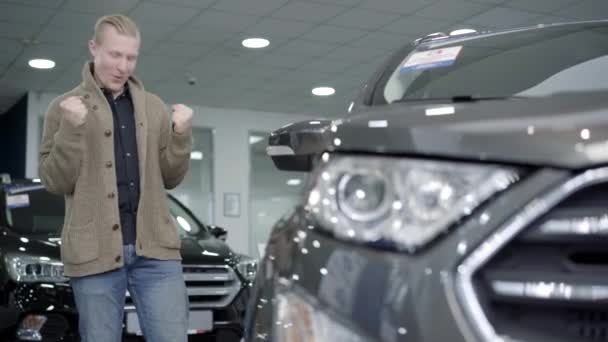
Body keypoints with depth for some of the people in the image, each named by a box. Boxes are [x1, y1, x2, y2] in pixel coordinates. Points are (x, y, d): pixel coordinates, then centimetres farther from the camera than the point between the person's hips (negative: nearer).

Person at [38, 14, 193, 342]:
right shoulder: (66, 107, 5)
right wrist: (72, 129, -14)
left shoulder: (154, 107, 14)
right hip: (95, 252, -2)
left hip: (154, 248, 2)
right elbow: (54, 181, 0)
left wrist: (181, 134, -3)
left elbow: (170, 178, 13)